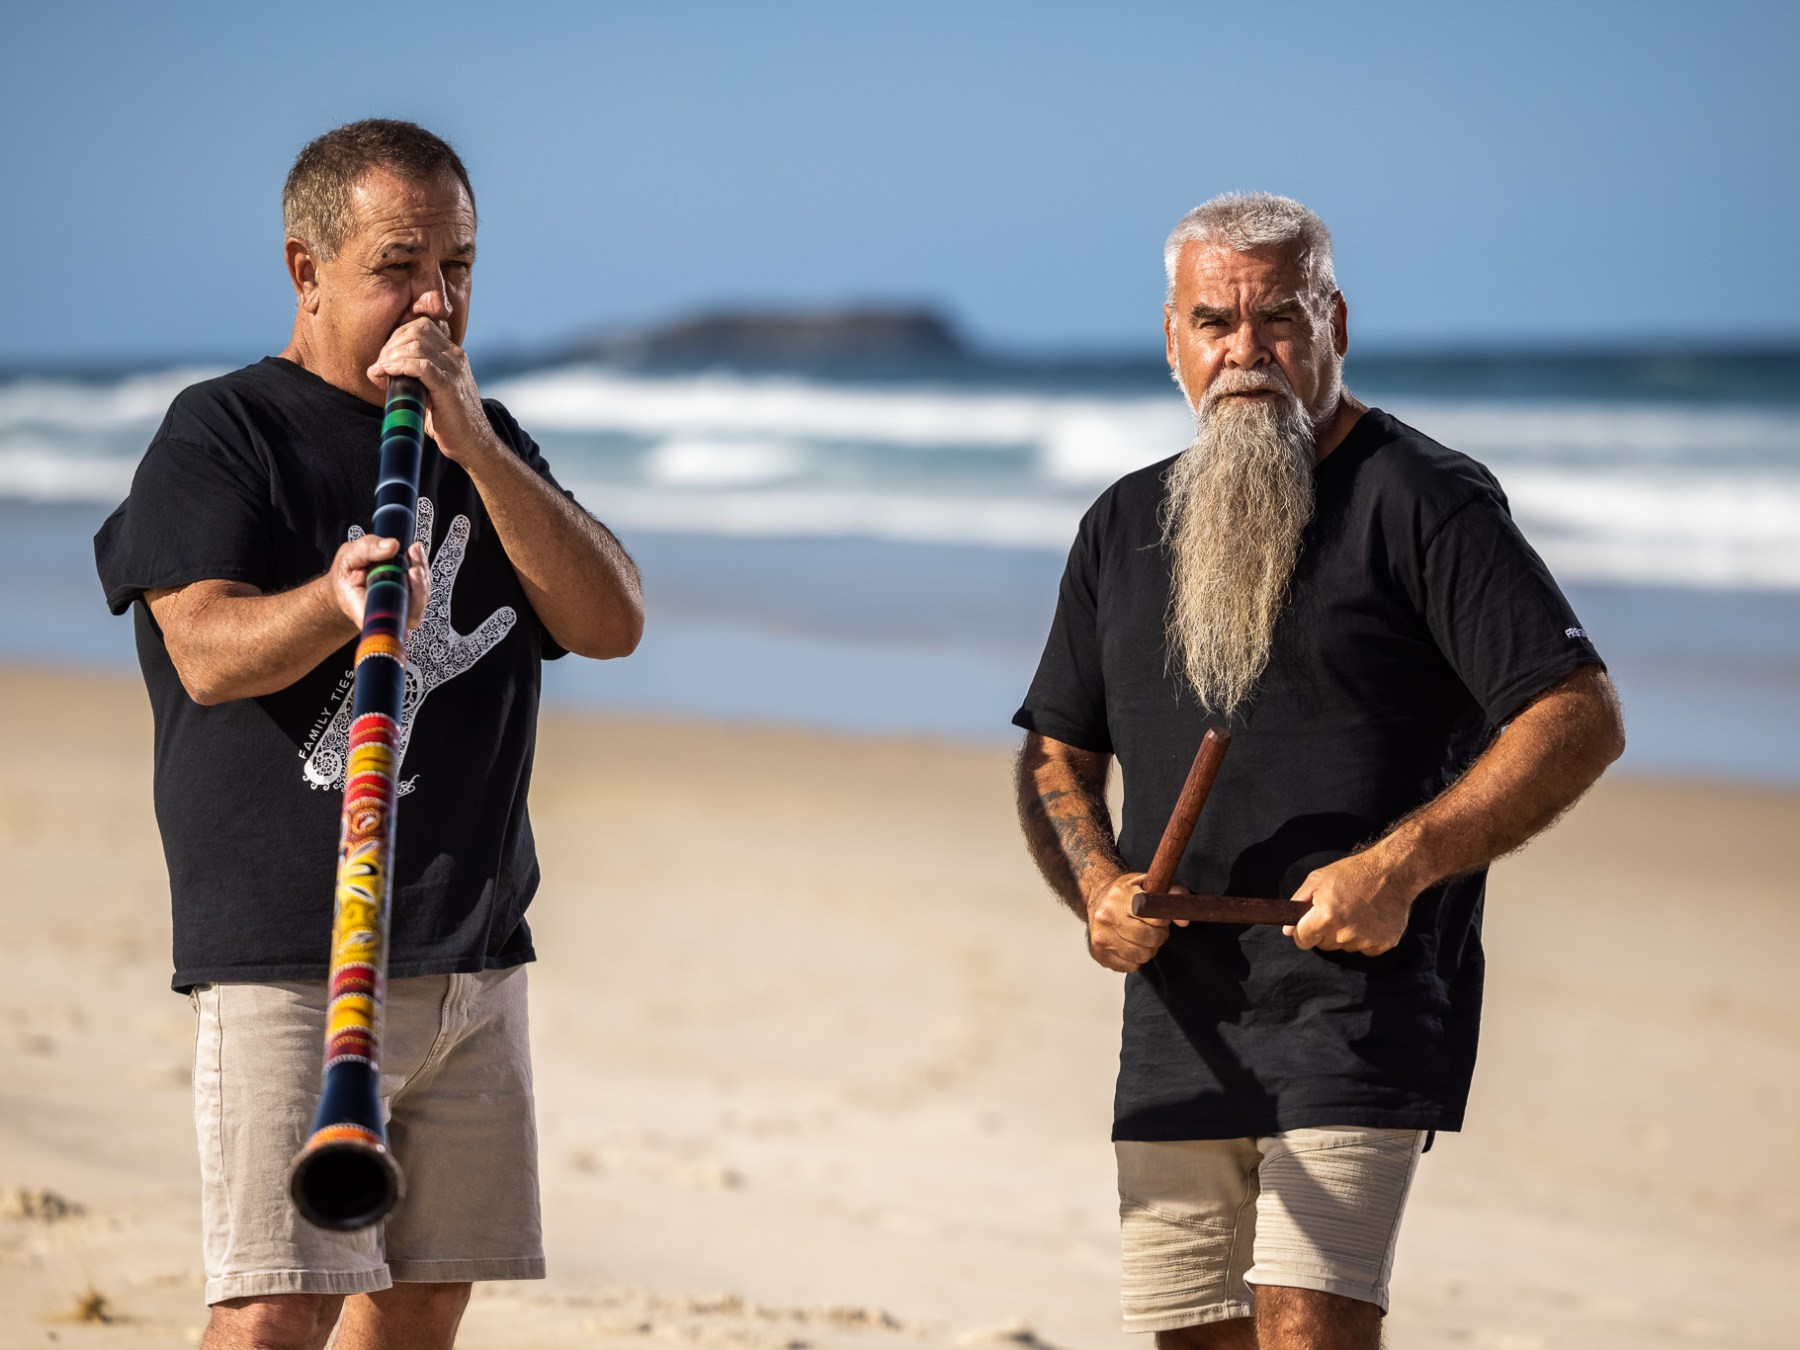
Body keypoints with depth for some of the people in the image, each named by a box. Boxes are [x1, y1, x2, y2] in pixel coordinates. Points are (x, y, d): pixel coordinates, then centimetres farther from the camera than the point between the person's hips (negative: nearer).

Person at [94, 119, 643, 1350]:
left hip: (475, 957, 6)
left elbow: (611, 622, 1)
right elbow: (208, 652, -17)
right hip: (287, 957, -6)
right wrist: (337, 602, -38)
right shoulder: (225, 432, -1)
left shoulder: (491, 444, 17)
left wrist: (473, 445, -11)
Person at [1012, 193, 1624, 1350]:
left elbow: (1583, 719, -10)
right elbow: (1057, 752, 23)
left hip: (1362, 1008, -6)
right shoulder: (1127, 526, 15)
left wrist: (1400, 866, -20)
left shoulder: (1420, 498, -4)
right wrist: (1096, 885, 0)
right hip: (1177, 1030, 6)